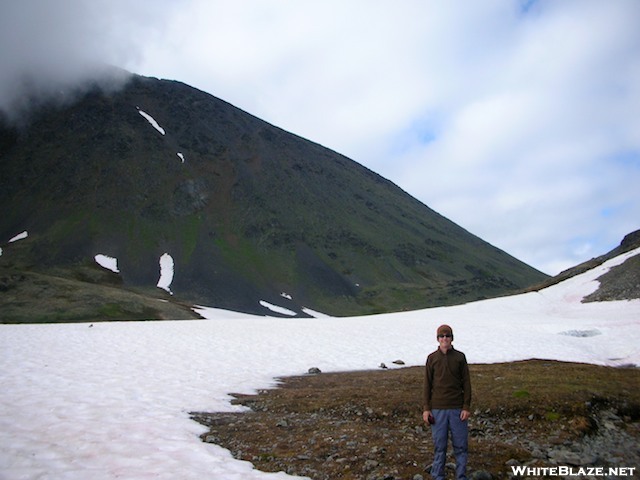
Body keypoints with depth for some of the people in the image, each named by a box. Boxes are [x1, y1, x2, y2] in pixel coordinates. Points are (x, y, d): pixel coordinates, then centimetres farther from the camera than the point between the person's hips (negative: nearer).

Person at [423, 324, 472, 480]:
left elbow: (466, 383, 2)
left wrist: (467, 407, -4)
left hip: (457, 408, 0)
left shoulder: (460, 357, 1)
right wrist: (426, 409, -1)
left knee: (461, 445, 5)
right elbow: (427, 384, 4)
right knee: (439, 445, 5)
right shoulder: (432, 358, 2)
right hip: (438, 409, 0)